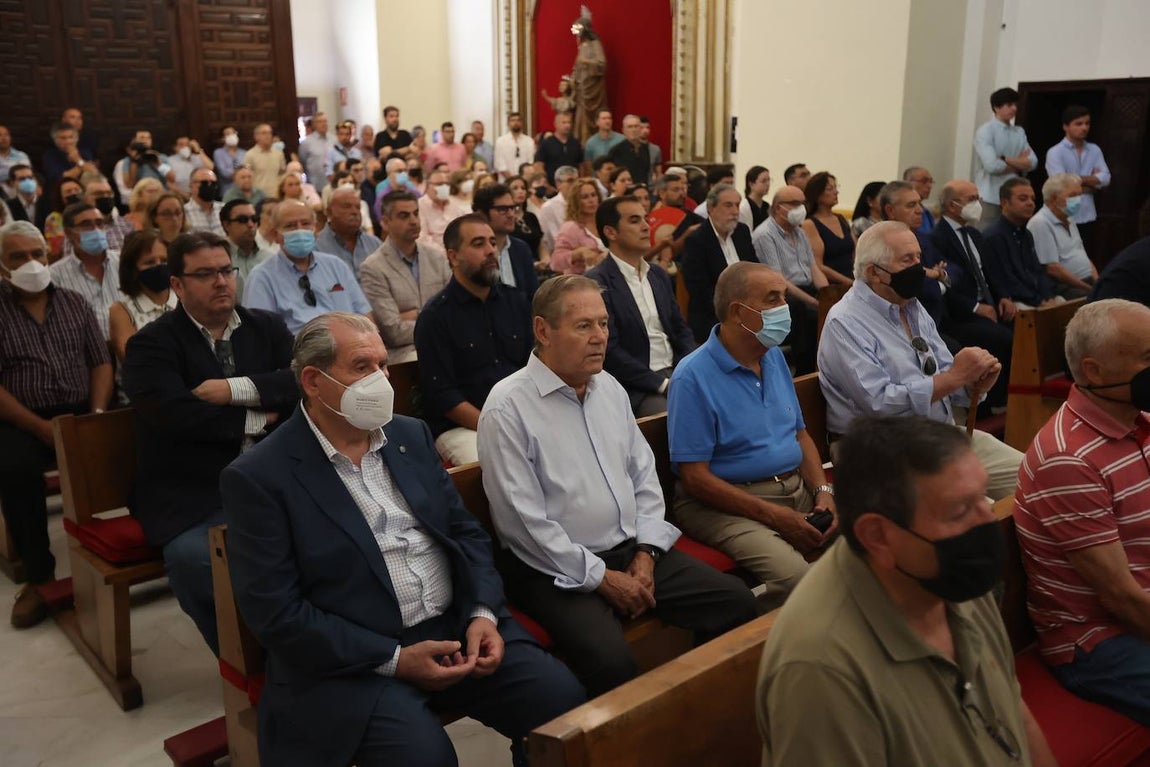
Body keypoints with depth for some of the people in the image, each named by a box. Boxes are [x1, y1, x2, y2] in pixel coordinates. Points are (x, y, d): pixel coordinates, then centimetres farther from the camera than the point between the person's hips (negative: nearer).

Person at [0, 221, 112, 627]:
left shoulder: (75, 303, 13)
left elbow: (101, 363, 10)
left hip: (82, 412, 2)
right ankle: (39, 574, -17)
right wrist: (41, 427, -16)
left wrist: (97, 414, -8)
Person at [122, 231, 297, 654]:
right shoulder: (151, 344, 3)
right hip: (193, 494, -3)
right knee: (192, 557, -32)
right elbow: (173, 413, -14)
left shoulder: (268, 327, 15)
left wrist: (236, 389, -12)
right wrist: (256, 419, -6)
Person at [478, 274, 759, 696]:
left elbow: (644, 473, 13)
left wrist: (645, 554, -1)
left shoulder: (609, 388, 10)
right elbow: (524, 522, -16)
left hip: (633, 550, 7)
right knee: (610, 660, -31)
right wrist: (602, 578, -13)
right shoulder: (507, 408, -13)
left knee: (737, 602, -5)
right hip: (559, 568, -7)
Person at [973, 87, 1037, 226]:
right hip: (990, 198, -6)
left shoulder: (1019, 132, 11)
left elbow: (1032, 162, 2)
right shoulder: (985, 131, -7)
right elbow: (992, 165, -18)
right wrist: (1018, 163, -1)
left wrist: (1005, 159, -12)